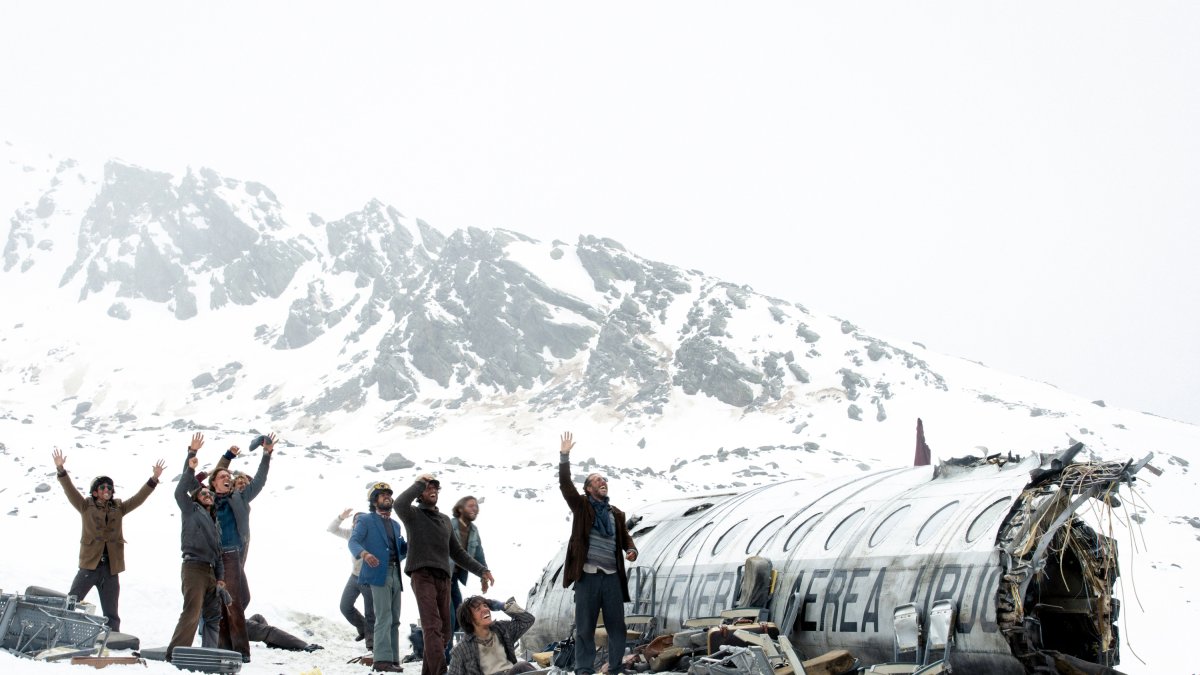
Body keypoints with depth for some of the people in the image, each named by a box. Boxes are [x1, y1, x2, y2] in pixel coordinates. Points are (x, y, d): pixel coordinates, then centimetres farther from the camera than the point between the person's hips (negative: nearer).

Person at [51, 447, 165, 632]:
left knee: (111, 615, 8)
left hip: (111, 568, 3)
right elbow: (70, 491, -6)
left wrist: (154, 479, -2)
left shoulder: (118, 508, 12)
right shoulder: (86, 506, 5)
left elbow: (139, 498, 9)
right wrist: (61, 470, -20)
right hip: (89, 565, -3)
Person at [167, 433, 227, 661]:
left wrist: (220, 578, 15)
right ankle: (175, 655, -22)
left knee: (213, 615, 8)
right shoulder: (191, 511, 9)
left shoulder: (214, 523, 27)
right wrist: (190, 463, -14)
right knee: (192, 613, -18)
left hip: (211, 571, 8)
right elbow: (180, 491, -7)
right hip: (194, 567, -8)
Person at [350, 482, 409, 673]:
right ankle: (382, 659, -14)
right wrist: (364, 553, -32)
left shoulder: (396, 525, 25)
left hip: (396, 575, 7)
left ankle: (393, 659, 9)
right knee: (384, 618, -13)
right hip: (379, 573, -7)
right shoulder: (366, 521, 4)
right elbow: (353, 541, -10)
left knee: (394, 620, 6)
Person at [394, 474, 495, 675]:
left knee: (443, 631, 4)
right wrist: (419, 483, -6)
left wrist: (481, 570, 21)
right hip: (422, 575, -7)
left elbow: (456, 552, 28)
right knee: (433, 627, -19)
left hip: (443, 578, 7)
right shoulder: (414, 515, 6)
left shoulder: (445, 520, 24)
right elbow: (400, 504, -19)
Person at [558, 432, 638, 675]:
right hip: (587, 574, -3)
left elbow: (625, 537, 17)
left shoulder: (616, 513, 16)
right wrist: (564, 456, -16)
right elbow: (565, 484, -7)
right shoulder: (581, 506, 5)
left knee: (617, 625, 5)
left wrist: (631, 550, -7)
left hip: (612, 576, 4)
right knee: (585, 627, 1)